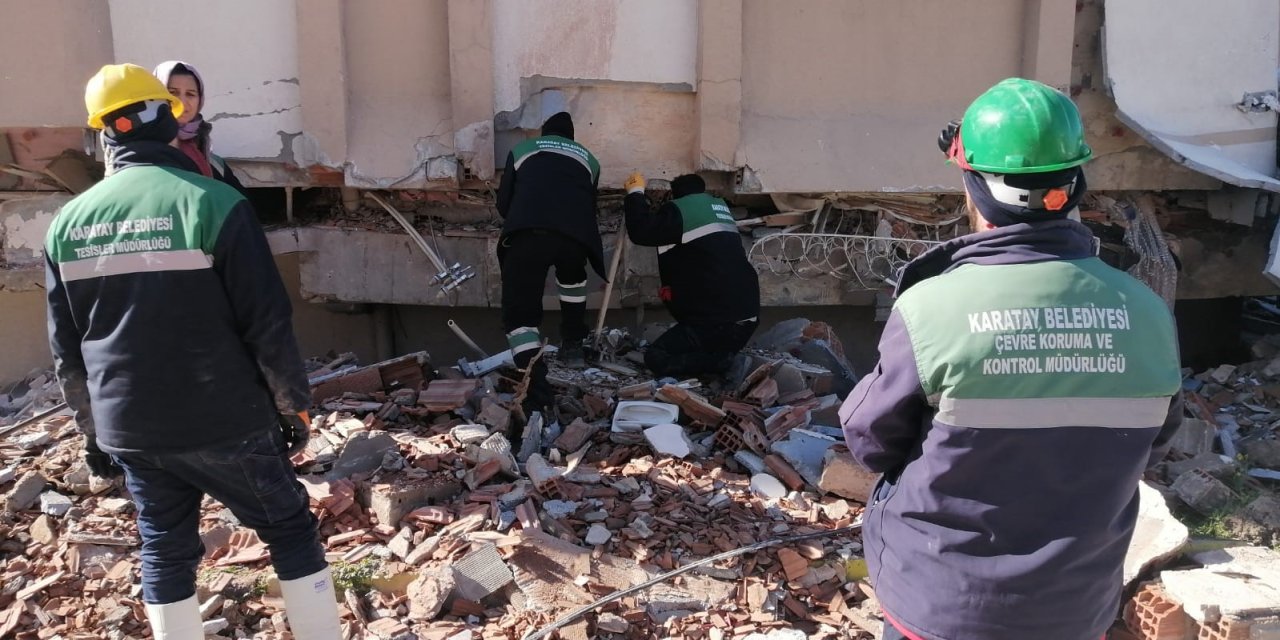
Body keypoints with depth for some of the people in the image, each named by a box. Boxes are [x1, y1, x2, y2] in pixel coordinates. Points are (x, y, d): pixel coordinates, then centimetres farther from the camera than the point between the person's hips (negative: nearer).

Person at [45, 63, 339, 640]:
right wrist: (293, 406, -2)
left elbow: (66, 349, 9)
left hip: (130, 429, 5)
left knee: (165, 551, 17)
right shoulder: (212, 202, -13)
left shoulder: (68, 222, 3)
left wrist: (95, 430, 20)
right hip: (225, 422, -5)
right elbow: (267, 322, -13)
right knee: (291, 531, 10)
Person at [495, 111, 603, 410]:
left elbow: (503, 202, 28)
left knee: (519, 314, 2)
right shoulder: (588, 159, 33)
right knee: (573, 279, 38)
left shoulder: (522, 150, 29)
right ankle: (573, 345, 39)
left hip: (528, 233, -2)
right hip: (575, 234, 2)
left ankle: (537, 393, -14)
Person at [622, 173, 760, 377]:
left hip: (720, 321, -8)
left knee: (655, 358, -1)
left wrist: (635, 192, 2)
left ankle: (725, 362, -13)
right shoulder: (719, 207, 19)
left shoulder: (680, 209, -6)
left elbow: (641, 231, -14)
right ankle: (727, 354, 11)